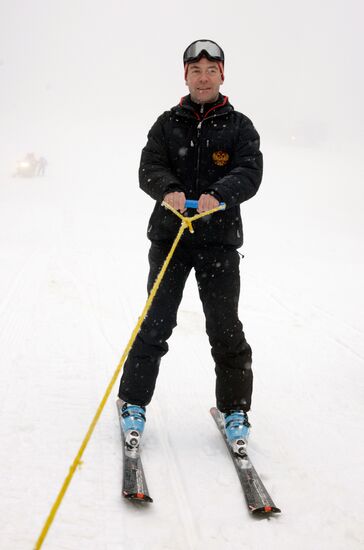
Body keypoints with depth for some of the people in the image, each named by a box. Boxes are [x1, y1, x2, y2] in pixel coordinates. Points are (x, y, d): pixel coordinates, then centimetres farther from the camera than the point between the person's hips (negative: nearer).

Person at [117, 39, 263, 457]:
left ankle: (235, 410, 14)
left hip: (220, 239, 0)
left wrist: (219, 194, -28)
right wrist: (168, 189, -25)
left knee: (224, 327, 0)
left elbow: (250, 173, -8)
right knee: (156, 323, 0)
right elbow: (149, 168, -2)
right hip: (170, 236, 1)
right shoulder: (168, 124, 9)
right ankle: (133, 403, 14)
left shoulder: (239, 127, 6)